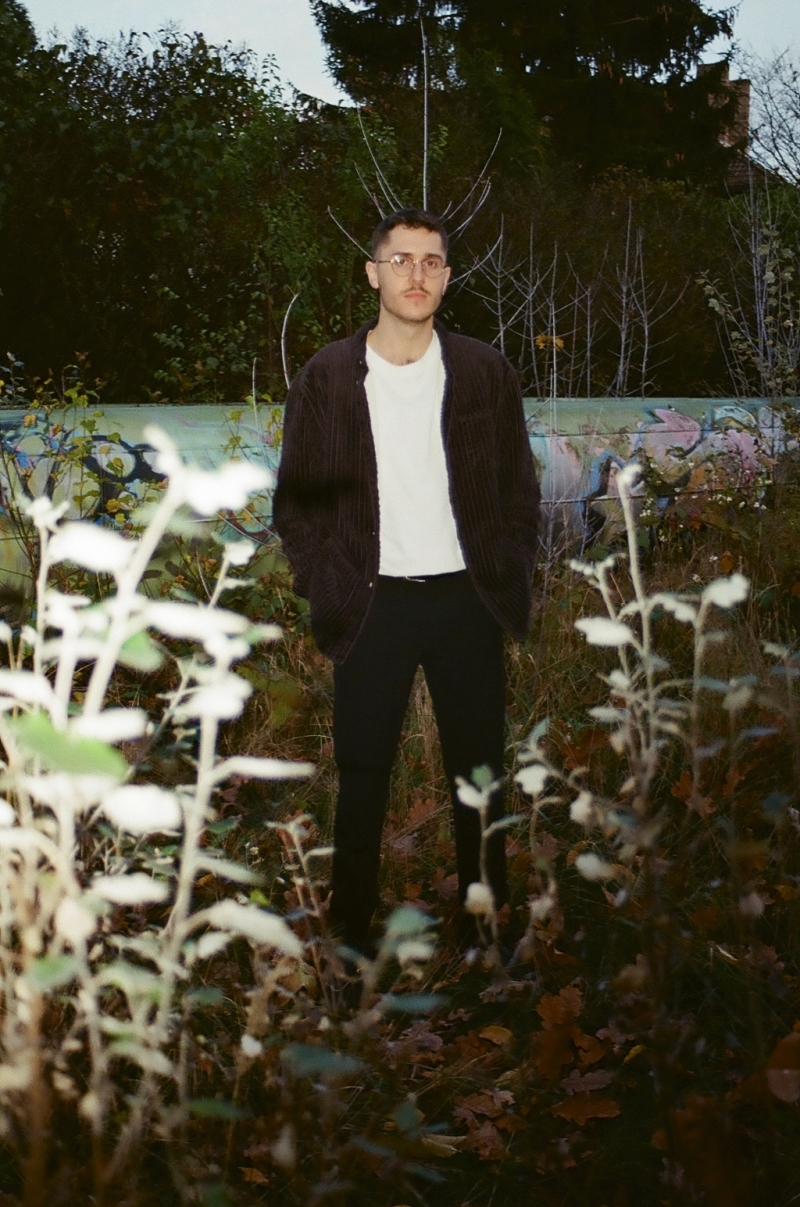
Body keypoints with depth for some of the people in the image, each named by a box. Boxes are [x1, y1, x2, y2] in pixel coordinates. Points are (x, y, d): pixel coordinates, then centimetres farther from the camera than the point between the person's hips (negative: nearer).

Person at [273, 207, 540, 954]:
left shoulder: (486, 373, 2)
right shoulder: (324, 380, 0)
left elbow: (520, 491, 7)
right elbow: (296, 500, 4)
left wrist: (509, 583, 0)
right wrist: (324, 591, -5)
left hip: (466, 601, 1)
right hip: (373, 605, -1)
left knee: (479, 772, 10)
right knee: (362, 776, 6)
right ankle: (352, 931, 19)